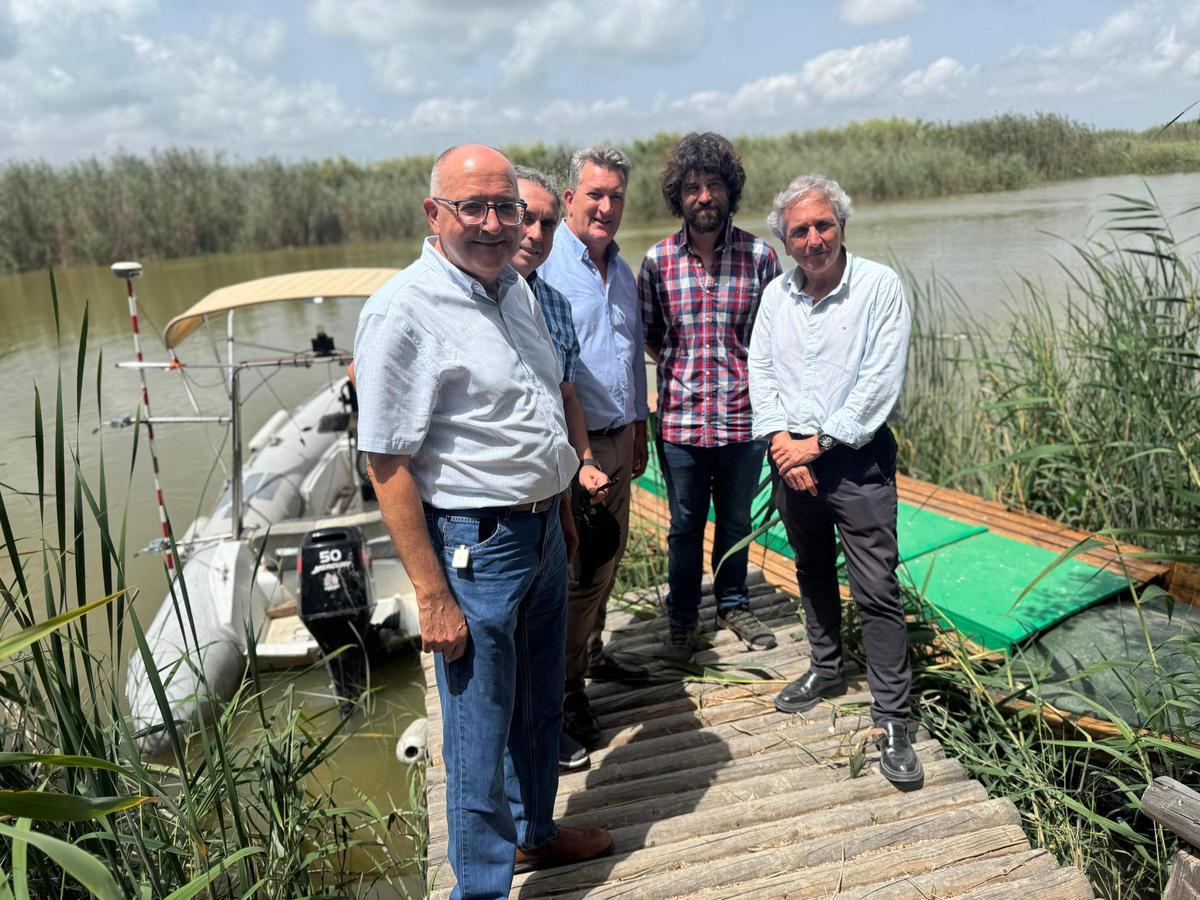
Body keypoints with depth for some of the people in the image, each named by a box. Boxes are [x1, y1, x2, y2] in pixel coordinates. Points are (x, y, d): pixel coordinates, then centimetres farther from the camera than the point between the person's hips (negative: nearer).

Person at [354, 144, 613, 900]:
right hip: (475, 544, -8)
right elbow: (388, 465, -19)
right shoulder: (405, 312, -18)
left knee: (541, 705, 24)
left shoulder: (517, 288, 7)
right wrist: (433, 596, -20)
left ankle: (536, 830, 48)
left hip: (543, 528, 8)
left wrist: (559, 509, 17)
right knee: (480, 731, 6)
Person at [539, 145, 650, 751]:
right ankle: (566, 687, 14)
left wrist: (638, 426, 22)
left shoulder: (622, 271, 12)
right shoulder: (543, 267, -13)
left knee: (609, 555, 17)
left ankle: (592, 652, 36)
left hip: (618, 437, 8)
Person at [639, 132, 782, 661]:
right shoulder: (658, 261, -1)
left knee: (736, 519, 17)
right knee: (685, 525, 12)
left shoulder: (759, 255, -2)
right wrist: (678, 369, 0)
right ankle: (681, 619, 31)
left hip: (742, 417, 1)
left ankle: (733, 604, 39)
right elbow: (648, 334, 9)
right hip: (680, 419, 0)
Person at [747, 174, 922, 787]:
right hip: (792, 457, 5)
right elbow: (761, 371, 5)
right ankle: (826, 670, 39)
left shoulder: (879, 286, -9)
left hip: (856, 456, -5)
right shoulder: (776, 294, 6)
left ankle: (891, 719, 7)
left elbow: (880, 383, -14)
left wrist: (818, 443, -15)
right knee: (812, 572, 19)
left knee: (877, 591, -4)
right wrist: (781, 441, -10)